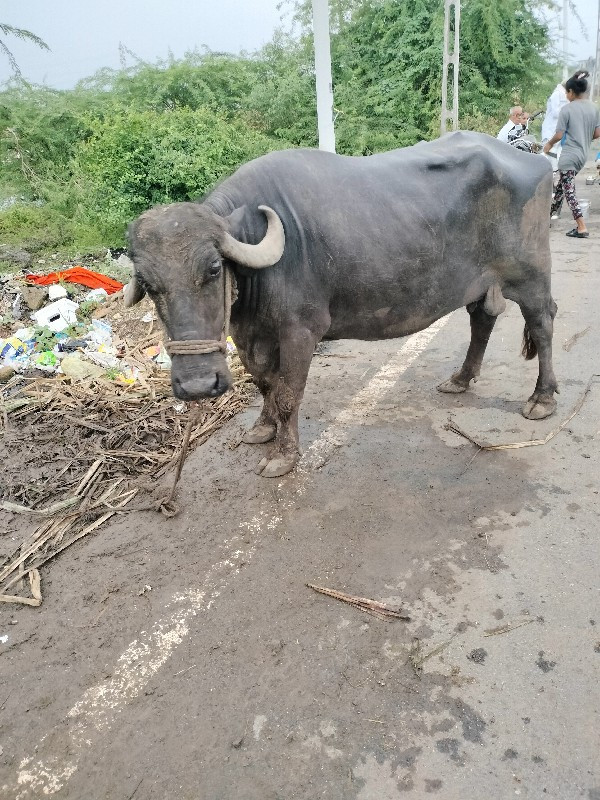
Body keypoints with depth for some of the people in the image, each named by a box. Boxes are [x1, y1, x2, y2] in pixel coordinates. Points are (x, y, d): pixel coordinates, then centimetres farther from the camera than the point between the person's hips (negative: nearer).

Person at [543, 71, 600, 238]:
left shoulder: (567, 109, -12)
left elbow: (559, 135, -12)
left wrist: (549, 144, 8)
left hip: (569, 155, -7)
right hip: (583, 155, 7)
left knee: (569, 191, -5)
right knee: (562, 185, 22)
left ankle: (582, 228, -13)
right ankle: (551, 213, 37)